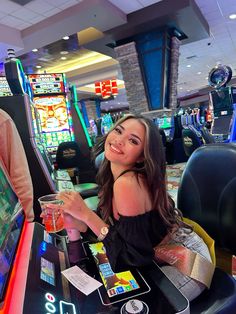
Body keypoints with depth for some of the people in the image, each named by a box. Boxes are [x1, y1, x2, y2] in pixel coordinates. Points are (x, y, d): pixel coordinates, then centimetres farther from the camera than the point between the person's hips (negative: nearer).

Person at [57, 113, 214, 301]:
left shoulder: (127, 183, -32)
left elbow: (137, 257, -27)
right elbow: (116, 224, 2)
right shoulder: (115, 175, -5)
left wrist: (86, 214, -29)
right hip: (160, 256, 7)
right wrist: (79, 223, -13)